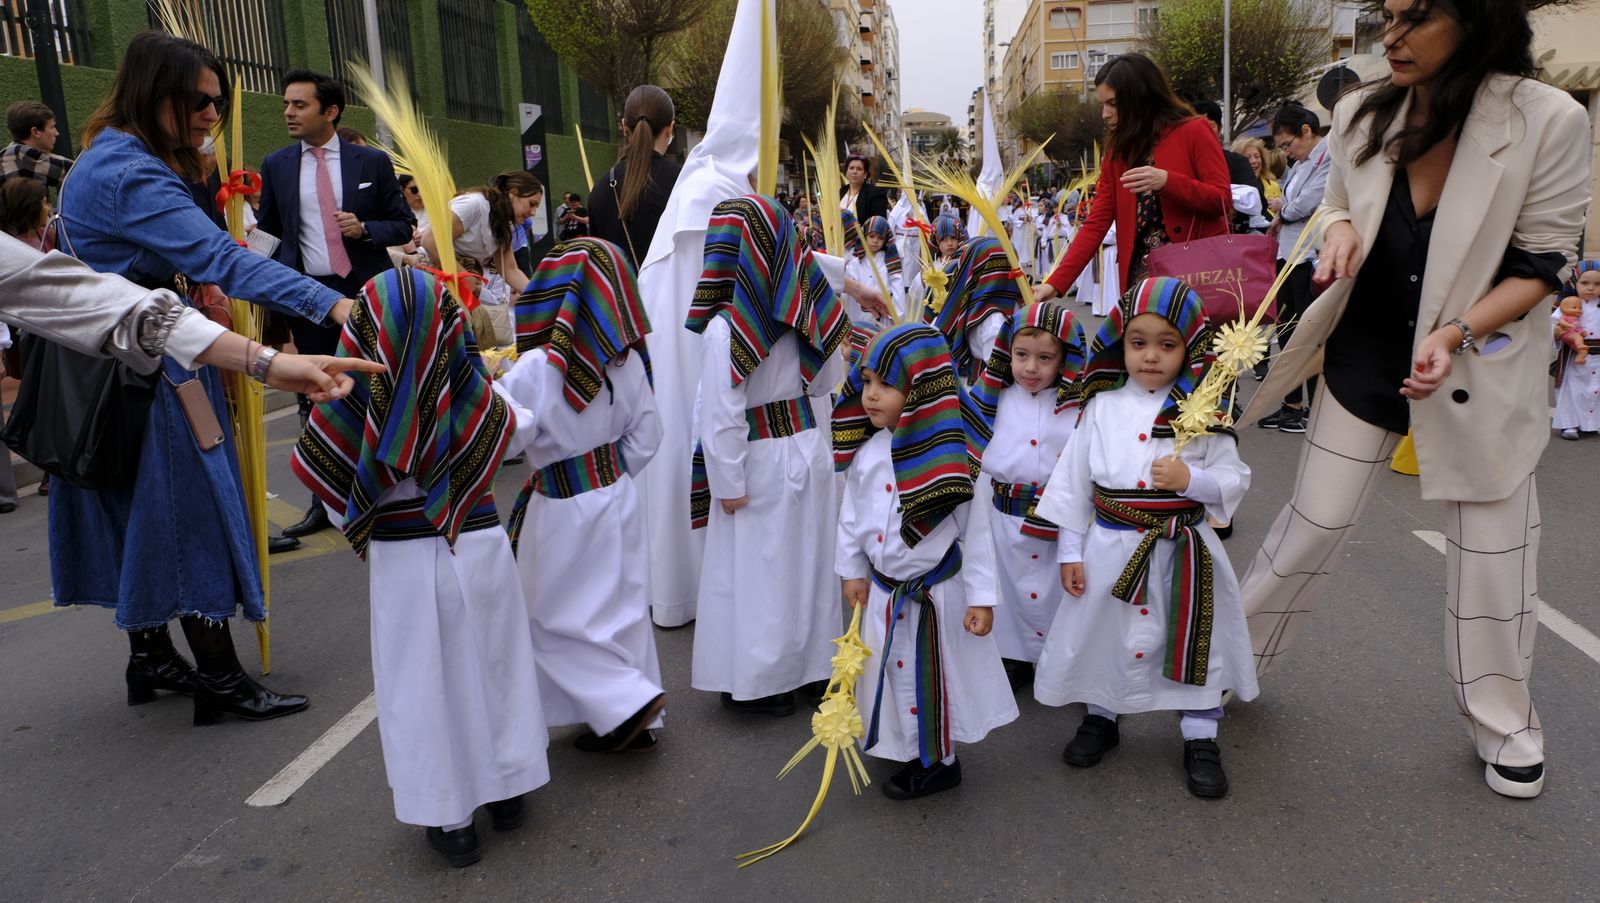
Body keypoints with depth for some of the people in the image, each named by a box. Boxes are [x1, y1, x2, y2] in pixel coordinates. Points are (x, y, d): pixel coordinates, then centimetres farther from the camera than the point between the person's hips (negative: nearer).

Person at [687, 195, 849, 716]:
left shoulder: (727, 327, -20)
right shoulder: (804, 309, -4)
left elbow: (722, 419, -18)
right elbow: (827, 382, 7)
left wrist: (729, 486, -11)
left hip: (762, 462, -5)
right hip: (811, 451, 5)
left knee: (758, 572, 7)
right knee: (809, 560, 17)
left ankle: (757, 683, 18)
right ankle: (813, 663, 31)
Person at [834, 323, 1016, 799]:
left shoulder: (950, 458, -20)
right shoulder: (866, 452, -5)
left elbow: (975, 530, -15)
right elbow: (851, 512, 8)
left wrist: (981, 597, -14)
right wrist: (853, 570, 10)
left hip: (937, 591, -5)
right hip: (883, 590, 6)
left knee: (932, 677, 10)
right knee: (894, 671, 19)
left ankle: (940, 760, 32)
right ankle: (910, 751, 41)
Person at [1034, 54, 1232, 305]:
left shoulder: (1194, 131, -3)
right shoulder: (1117, 149, 10)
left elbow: (1222, 200, -8)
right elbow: (1096, 222, 5)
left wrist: (1166, 181, -23)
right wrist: (1056, 283, -5)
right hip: (1142, 277, 4)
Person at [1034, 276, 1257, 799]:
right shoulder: (1103, 406, -2)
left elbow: (1235, 479, -3)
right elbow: (1074, 479, 1)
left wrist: (1191, 479, -23)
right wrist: (1070, 551, 0)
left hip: (1183, 550, -1)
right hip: (1112, 547, 2)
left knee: (1193, 640, 10)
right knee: (1101, 632, 15)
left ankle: (1200, 739, 29)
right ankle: (1101, 717, 39)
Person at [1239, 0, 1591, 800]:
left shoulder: (1547, 119, -18)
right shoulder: (1360, 115, -7)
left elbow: (1543, 265, -12)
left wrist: (1455, 335, -27)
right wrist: (1339, 229, -13)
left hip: (1484, 371, -2)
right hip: (1364, 360, 2)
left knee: (1491, 554, 8)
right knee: (1310, 526, 7)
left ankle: (1503, 725, 29)